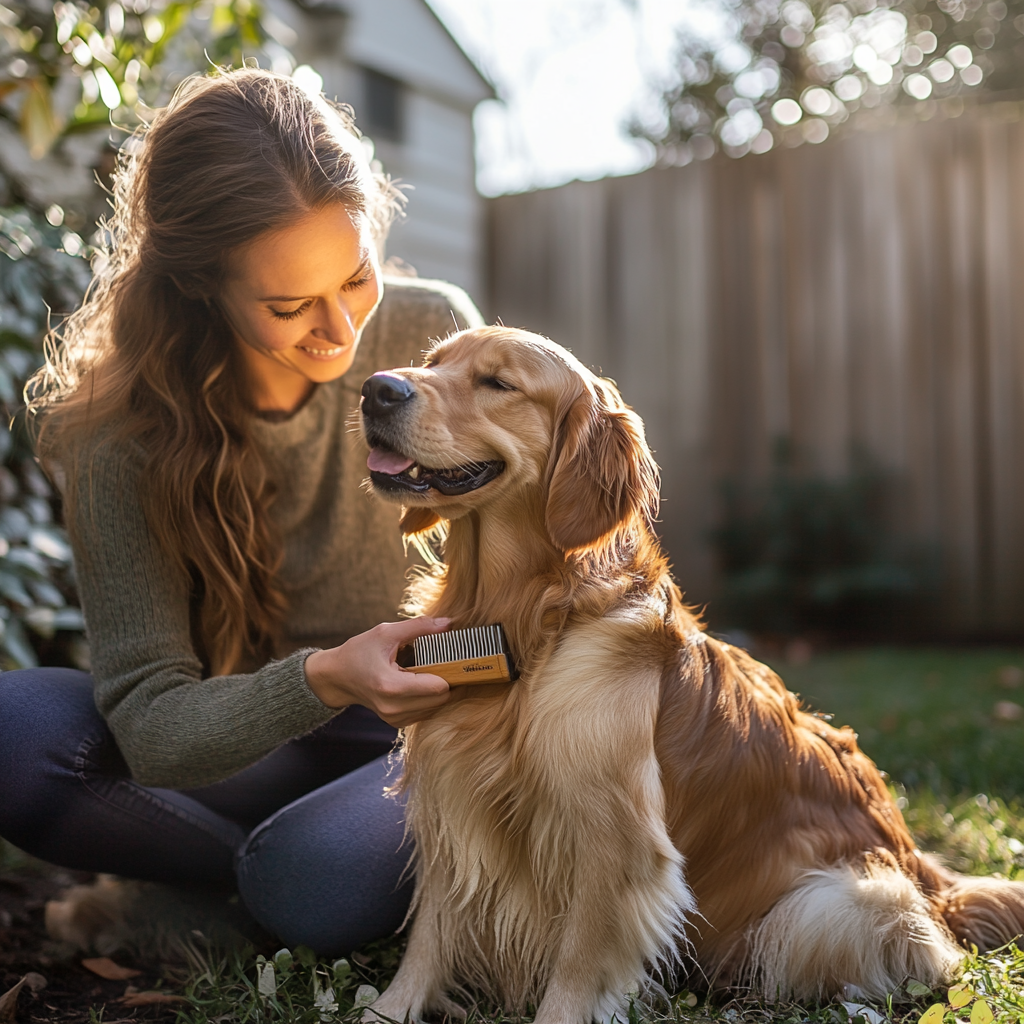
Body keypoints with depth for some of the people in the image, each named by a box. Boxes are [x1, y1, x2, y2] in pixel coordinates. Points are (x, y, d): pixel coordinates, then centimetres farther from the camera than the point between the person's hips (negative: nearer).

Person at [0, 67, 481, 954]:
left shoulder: (432, 334, -13)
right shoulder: (124, 434, -17)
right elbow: (151, 728, -23)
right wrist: (325, 681, -41)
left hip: (430, 728, -1)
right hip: (253, 741, 1)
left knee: (320, 886, -33)